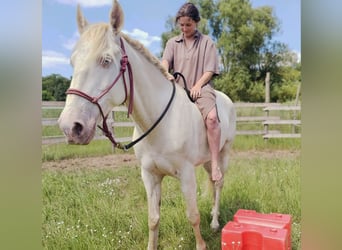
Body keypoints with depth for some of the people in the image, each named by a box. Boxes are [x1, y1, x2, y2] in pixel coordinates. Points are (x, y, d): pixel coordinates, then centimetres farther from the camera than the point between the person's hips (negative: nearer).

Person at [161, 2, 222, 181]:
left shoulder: (206, 42, 11)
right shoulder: (172, 42, 18)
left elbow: (210, 70, 4)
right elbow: (165, 61, -1)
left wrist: (198, 85, -12)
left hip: (201, 88, -3)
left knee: (211, 117, -30)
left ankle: (215, 165, -24)